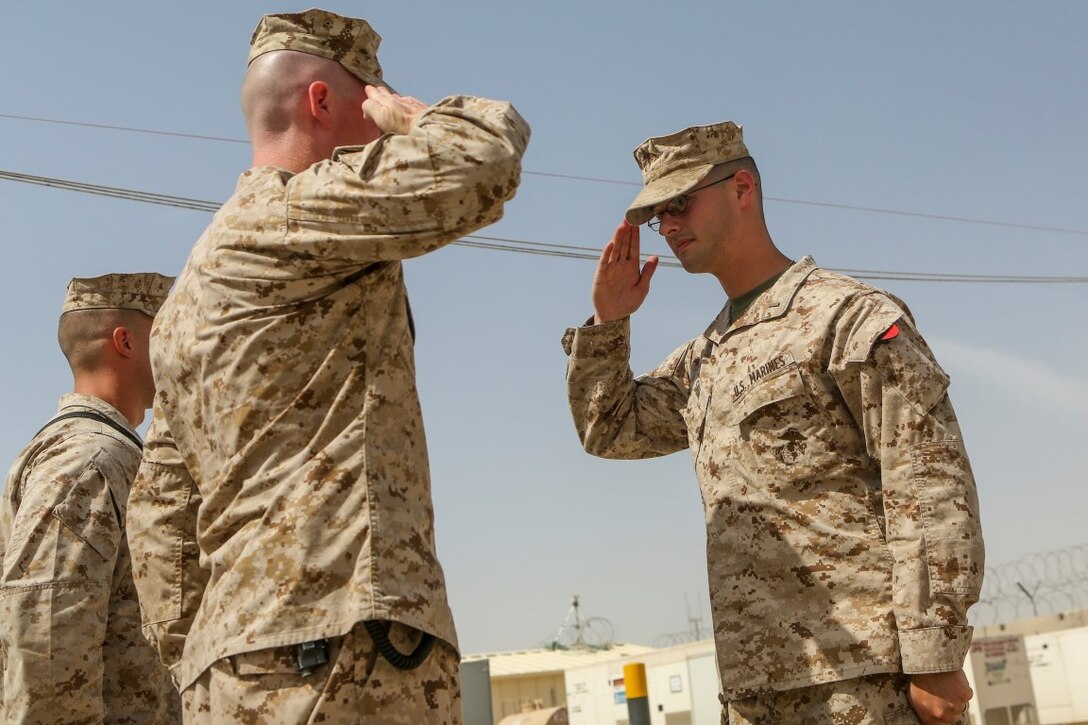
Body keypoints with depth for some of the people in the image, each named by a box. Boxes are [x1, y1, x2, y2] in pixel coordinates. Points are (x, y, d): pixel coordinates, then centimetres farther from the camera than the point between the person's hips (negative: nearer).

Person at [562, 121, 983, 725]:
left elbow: (930, 489, -13)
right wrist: (607, 322, 10)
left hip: (862, 675, -8)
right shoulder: (704, 358, 18)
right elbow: (608, 430, 24)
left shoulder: (850, 316, -7)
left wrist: (935, 663, -17)